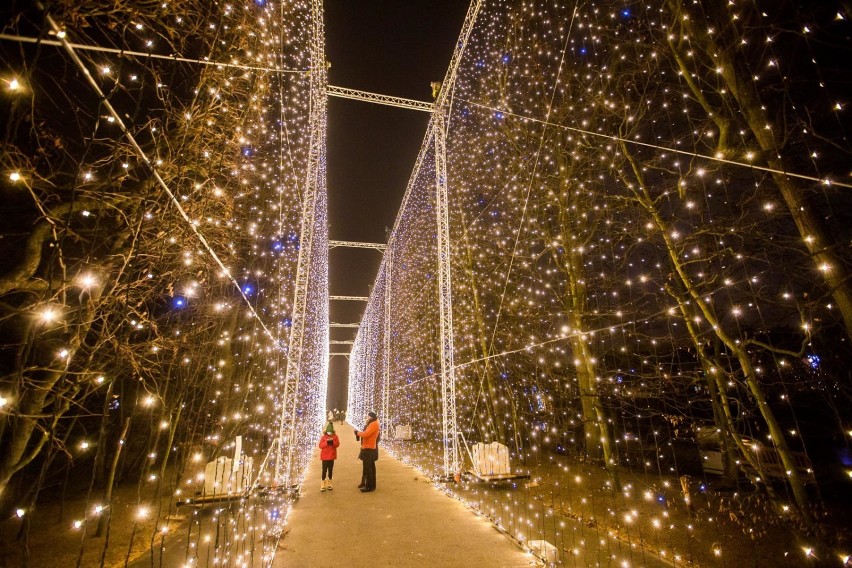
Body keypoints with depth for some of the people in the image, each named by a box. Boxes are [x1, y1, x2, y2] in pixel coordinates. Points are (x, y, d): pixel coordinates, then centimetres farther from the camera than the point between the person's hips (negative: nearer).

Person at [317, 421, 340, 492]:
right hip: (324, 456, -1)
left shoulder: (335, 436, 1)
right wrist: (327, 442, -25)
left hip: (331, 456, 2)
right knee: (324, 470, -2)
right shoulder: (324, 437, -3)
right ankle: (323, 484, 6)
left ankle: (329, 484, 20)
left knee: (330, 470, 9)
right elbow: (320, 446, -12)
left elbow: (337, 444, -8)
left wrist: (333, 442, -25)